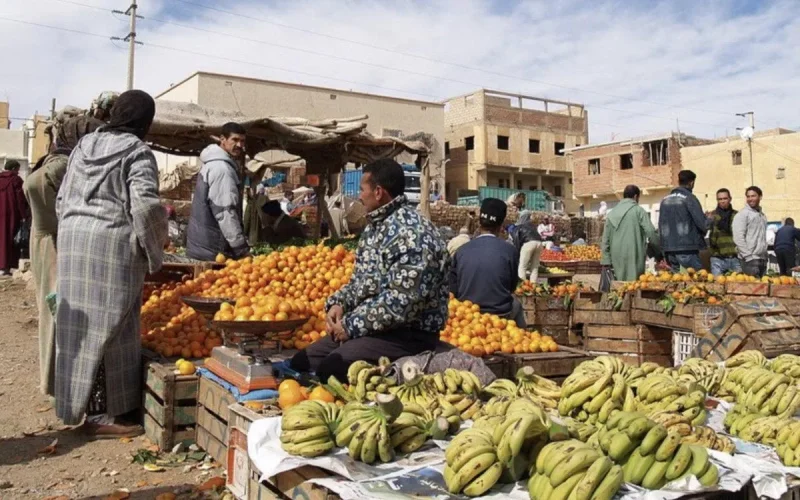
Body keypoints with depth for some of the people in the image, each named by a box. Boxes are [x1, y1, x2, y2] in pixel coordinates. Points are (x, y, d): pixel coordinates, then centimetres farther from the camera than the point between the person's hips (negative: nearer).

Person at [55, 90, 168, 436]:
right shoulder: (137, 152, -6)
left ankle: (77, 405, 24)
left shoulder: (83, 145, 16)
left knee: (81, 323, 13)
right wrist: (155, 246, -3)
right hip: (112, 242, -7)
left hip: (73, 237, 7)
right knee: (109, 326, -1)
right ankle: (102, 415, 6)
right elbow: (145, 206, -17)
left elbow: (62, 200, 17)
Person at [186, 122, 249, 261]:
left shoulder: (213, 163, 16)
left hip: (202, 243, 11)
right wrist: (242, 247, -21)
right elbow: (225, 212, -22)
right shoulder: (222, 168, -17)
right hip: (211, 248, -11)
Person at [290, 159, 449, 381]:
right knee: (301, 362, 3)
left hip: (408, 334, -10)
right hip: (367, 326, 10)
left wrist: (353, 324, -19)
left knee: (331, 369, -27)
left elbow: (402, 300, -27)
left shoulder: (411, 232, -20)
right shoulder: (374, 227, 13)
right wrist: (339, 303, 1)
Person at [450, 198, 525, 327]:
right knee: (516, 305, 29)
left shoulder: (461, 251, -5)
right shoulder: (509, 250, -10)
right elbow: (512, 286, 4)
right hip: (500, 316, -2)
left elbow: (453, 292, -1)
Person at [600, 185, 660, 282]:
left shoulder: (611, 213, 13)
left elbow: (605, 239, 12)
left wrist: (606, 260, 13)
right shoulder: (638, 210, -2)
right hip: (633, 256, -5)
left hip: (616, 257, 5)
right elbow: (651, 233, -8)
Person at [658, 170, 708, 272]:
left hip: (669, 250, 6)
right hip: (687, 250, -6)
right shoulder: (689, 198, -7)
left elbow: (661, 226, 14)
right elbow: (703, 224, -12)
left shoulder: (665, 200, 12)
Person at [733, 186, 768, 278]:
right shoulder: (742, 214, -6)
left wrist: (765, 256, 14)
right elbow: (738, 238, -14)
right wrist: (749, 257, -17)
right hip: (750, 259, -7)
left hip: (762, 259, 7)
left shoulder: (762, 215, 17)